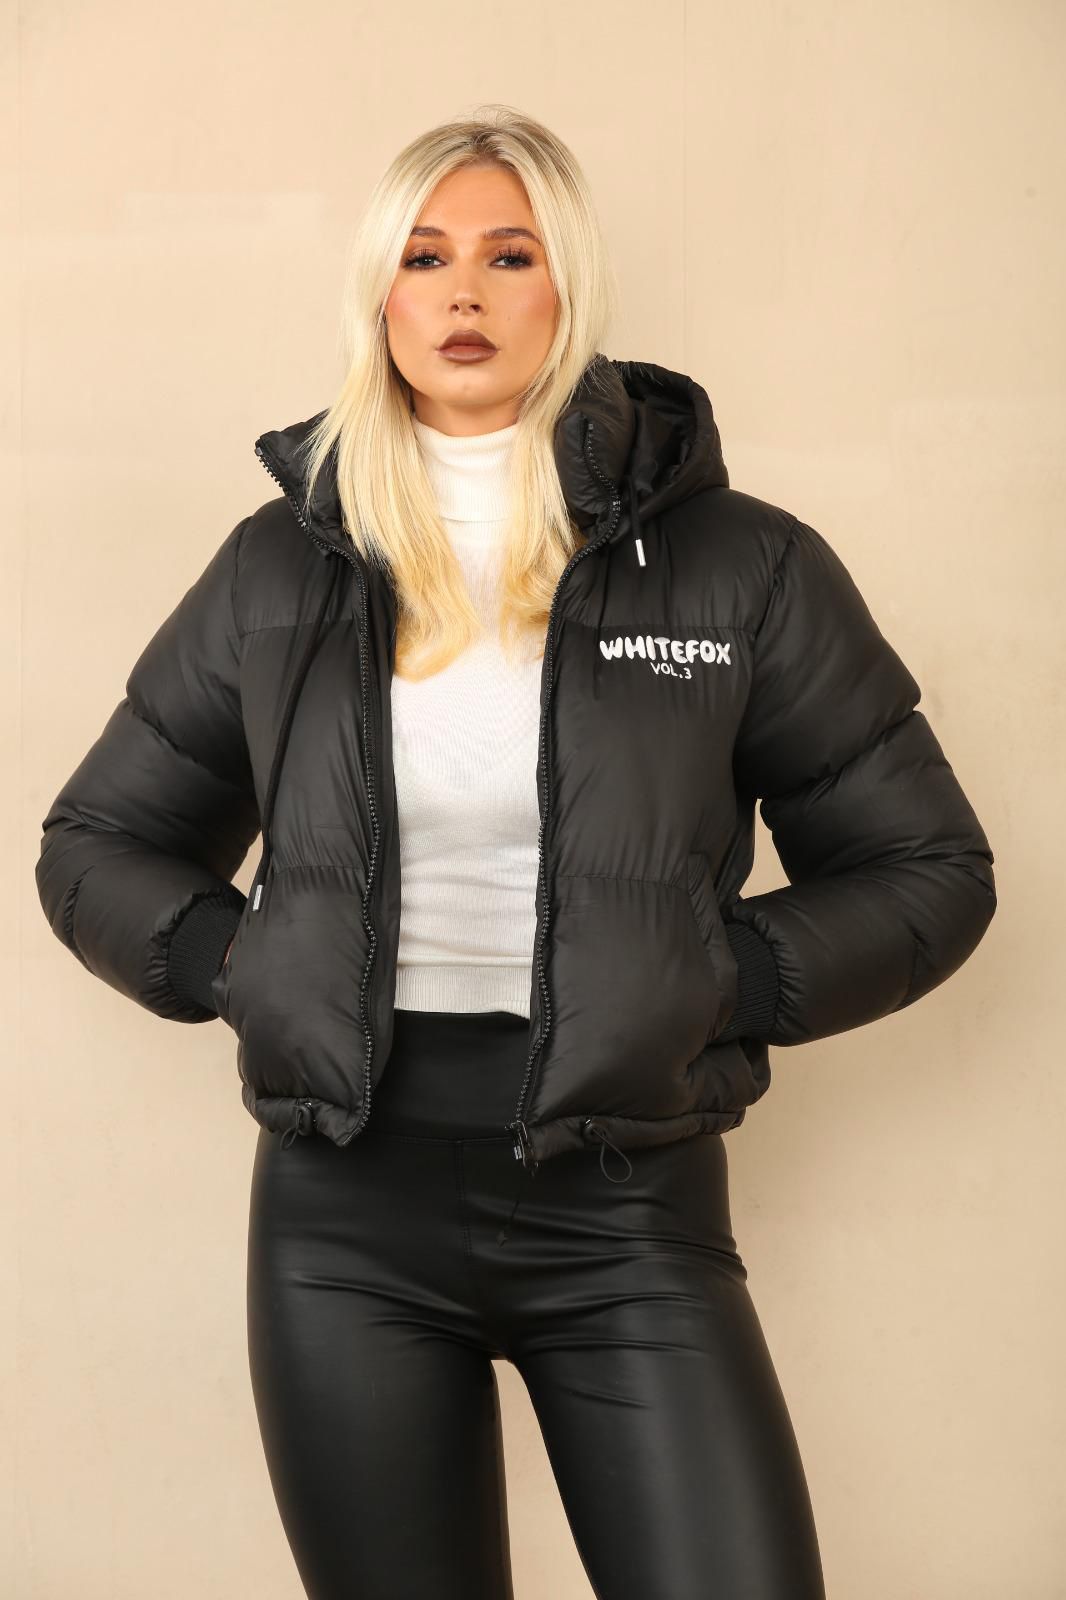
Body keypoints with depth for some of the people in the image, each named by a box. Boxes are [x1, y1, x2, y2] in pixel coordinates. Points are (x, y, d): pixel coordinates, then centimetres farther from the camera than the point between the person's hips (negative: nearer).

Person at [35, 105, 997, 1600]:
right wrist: (235, 960, -2)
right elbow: (93, 848, 15)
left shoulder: (736, 564, 0)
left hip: (629, 1206, -1)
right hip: (347, 1207, 2)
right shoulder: (283, 565, 6)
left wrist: (719, 985, -7)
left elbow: (930, 870, 6)